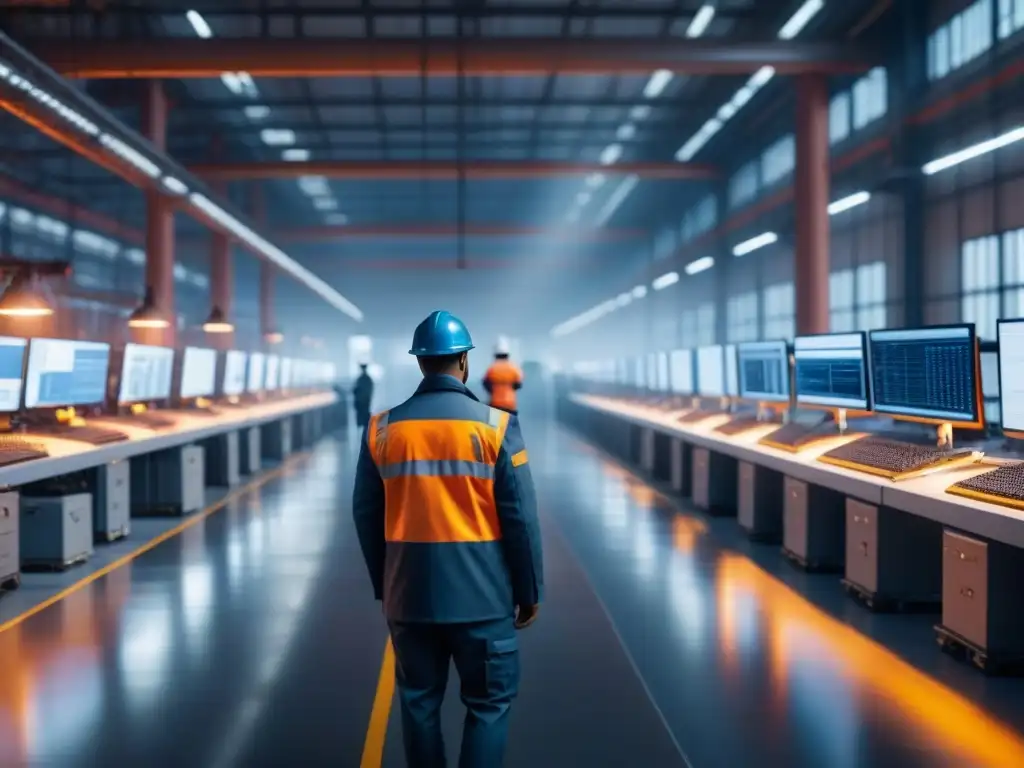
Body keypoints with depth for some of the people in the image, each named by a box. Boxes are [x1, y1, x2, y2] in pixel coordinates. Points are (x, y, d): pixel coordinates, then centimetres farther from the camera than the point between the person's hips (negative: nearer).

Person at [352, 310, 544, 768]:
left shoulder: (382, 428, 0)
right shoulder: (495, 424, -8)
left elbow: (366, 515, 6)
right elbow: (520, 518, -7)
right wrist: (529, 591, 3)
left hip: (409, 592, 3)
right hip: (480, 592, -3)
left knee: (418, 701, 15)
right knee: (489, 704, 8)